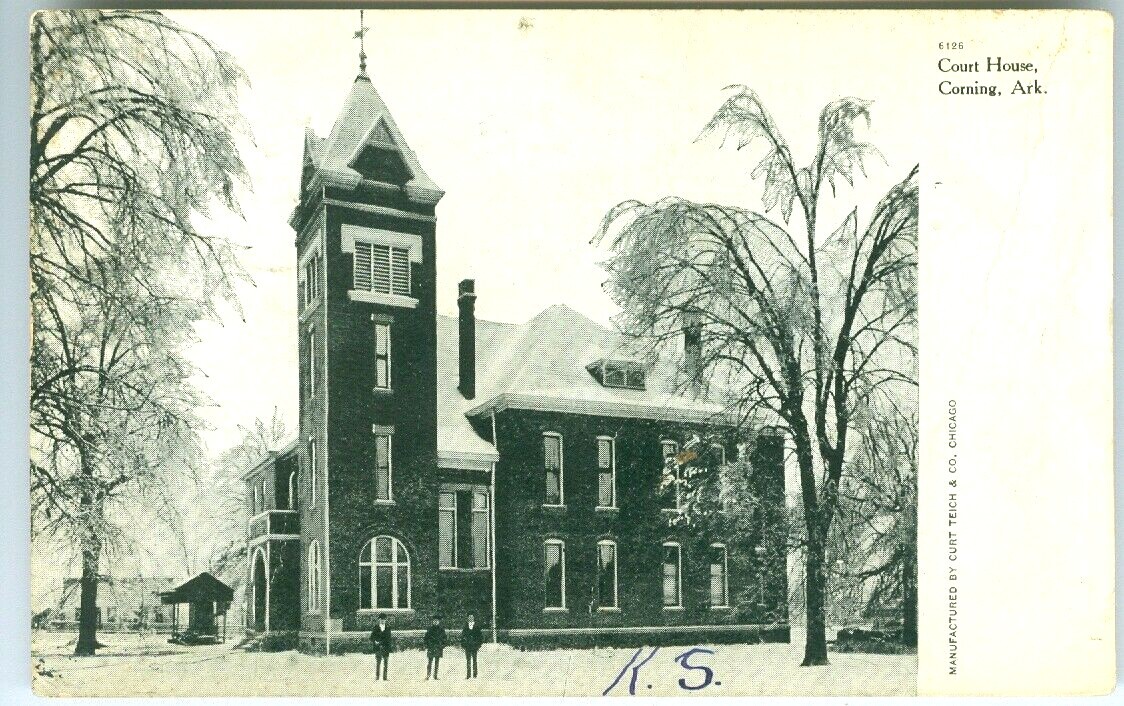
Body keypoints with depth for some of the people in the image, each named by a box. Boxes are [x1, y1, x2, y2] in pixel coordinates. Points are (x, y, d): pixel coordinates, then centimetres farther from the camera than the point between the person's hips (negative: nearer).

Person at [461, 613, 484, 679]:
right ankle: (468, 675, 3)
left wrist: (478, 645, -2)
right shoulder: (465, 626, 8)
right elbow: (462, 636, 9)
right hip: (467, 646, 1)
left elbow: (480, 636, 4)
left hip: (474, 646, -1)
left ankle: (474, 675, 2)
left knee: (474, 660, -1)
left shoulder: (477, 627, 3)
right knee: (468, 660, 1)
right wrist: (463, 644, 1)